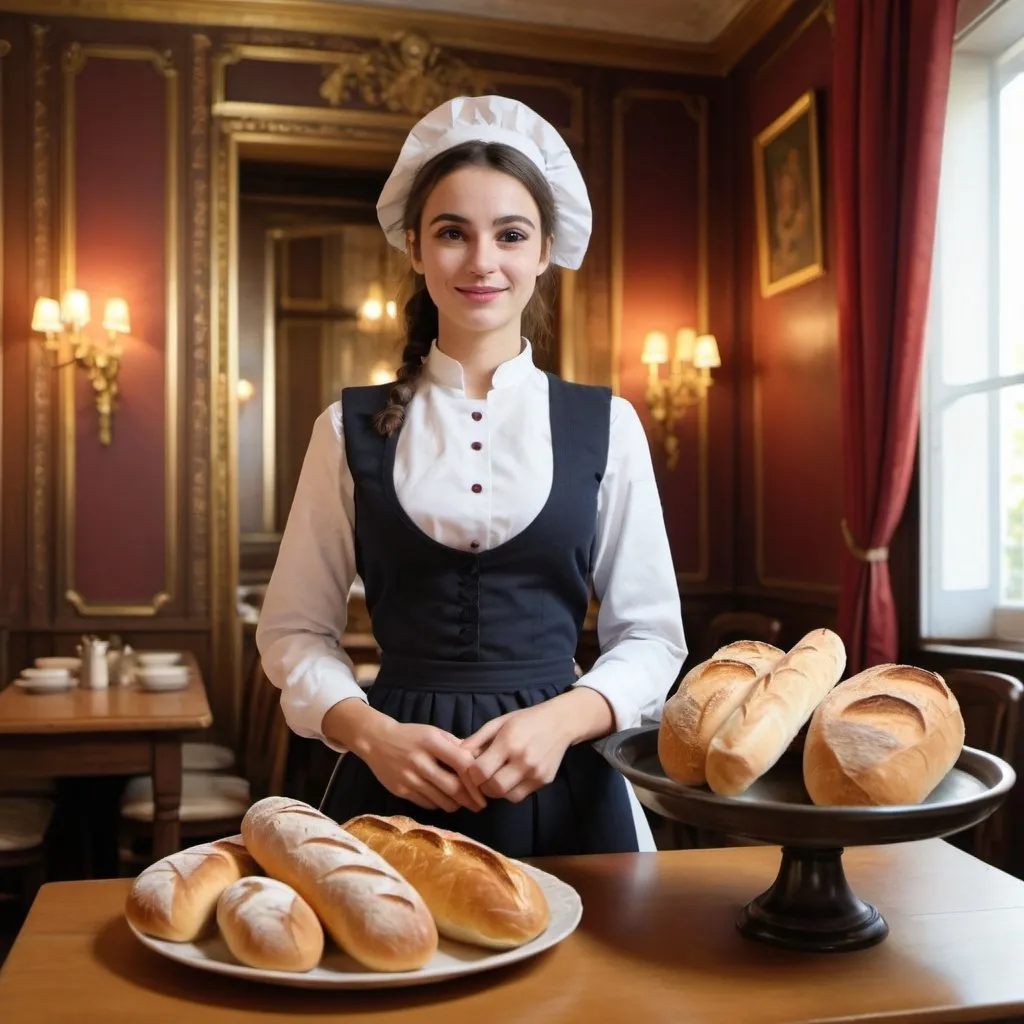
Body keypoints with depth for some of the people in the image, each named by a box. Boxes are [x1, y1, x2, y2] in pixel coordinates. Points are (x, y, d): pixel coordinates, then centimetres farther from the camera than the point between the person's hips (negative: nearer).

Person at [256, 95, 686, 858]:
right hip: (396, 785, 0)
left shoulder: (607, 426, 1)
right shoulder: (353, 428, 1)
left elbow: (652, 635, 3)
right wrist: (372, 733, -13)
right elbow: (295, 631, 4)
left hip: (560, 788, 1)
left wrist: (562, 718, -14)